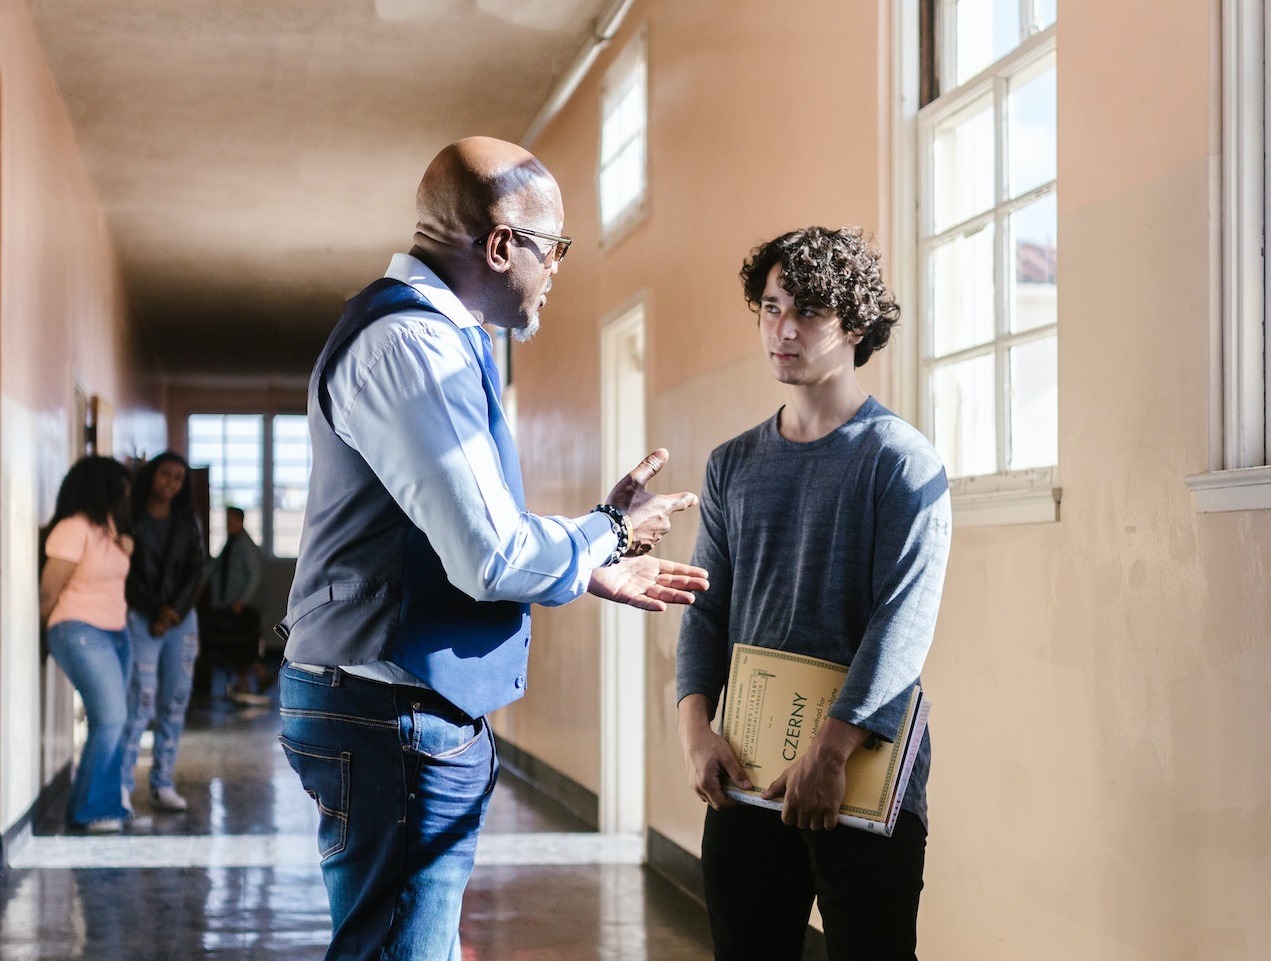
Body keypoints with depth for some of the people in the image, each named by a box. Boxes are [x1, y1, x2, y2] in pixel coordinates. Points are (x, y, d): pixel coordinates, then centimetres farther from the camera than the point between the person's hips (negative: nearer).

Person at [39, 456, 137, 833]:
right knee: (110, 718, -16)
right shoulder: (72, 530, -15)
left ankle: (107, 806, 16)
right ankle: (86, 811, -8)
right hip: (80, 633, -9)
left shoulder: (108, 527, 11)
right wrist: (47, 630, 1)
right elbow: (49, 591, -11)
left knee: (109, 723, 8)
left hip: (114, 633, 9)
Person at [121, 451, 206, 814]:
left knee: (175, 702, 1)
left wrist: (176, 610, -7)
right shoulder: (131, 520, -1)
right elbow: (128, 573, -5)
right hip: (141, 619, -4)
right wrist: (156, 612, -10)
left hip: (182, 618, 4)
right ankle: (121, 784, -10)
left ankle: (162, 785, 6)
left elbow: (197, 572, 7)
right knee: (142, 699, -13)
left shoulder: (188, 524, 12)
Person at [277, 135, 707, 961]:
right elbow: (494, 559, -24)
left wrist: (594, 572, 17)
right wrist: (612, 531, -7)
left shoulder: (433, 335, 14)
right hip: (395, 716, -11)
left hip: (407, 713, 11)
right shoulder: (412, 345, -19)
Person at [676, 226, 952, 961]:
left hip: (867, 775, -5)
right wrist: (696, 727, -6)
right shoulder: (734, 465, 12)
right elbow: (707, 610, 10)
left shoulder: (900, 459, -6)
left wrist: (831, 750, -23)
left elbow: (904, 620, -15)